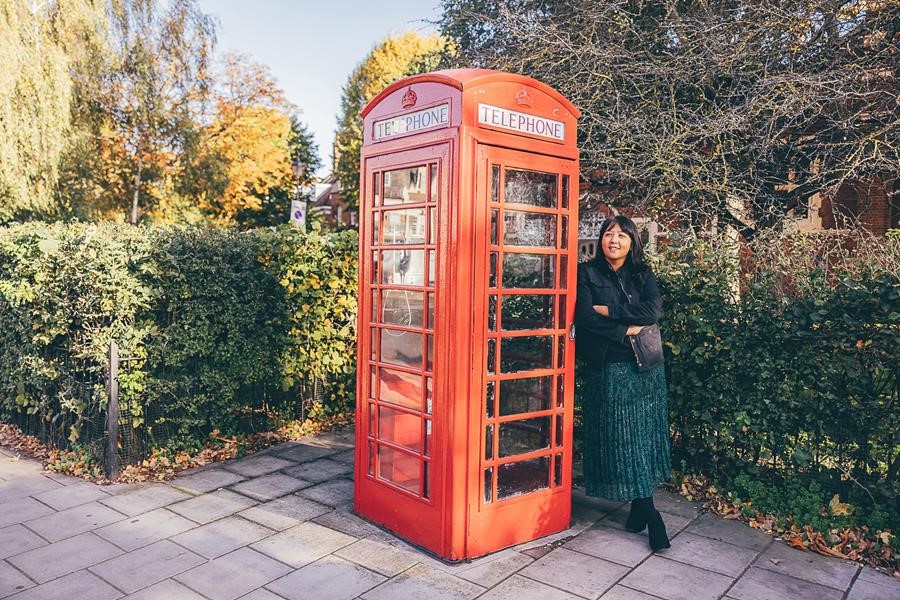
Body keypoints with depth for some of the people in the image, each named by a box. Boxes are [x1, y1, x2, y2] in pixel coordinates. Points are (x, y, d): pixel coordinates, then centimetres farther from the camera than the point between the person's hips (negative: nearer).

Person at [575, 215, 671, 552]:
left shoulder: (643, 275, 9)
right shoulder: (588, 273, 2)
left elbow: (653, 310, -8)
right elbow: (584, 317, -11)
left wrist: (609, 311, -13)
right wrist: (625, 330, -14)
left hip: (646, 369, 3)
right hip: (609, 369, -2)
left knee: (643, 435, 5)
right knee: (620, 438, -2)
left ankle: (639, 506, 20)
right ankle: (648, 512, 9)